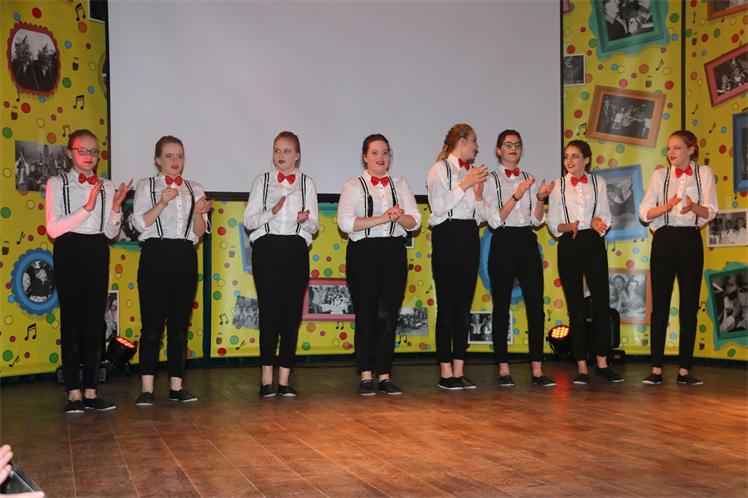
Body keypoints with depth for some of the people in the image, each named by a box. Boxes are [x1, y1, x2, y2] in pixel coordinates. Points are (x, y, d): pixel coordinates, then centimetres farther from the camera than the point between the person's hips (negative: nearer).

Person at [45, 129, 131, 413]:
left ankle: (90, 391, 10)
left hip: (97, 253, 4)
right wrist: (87, 207, -17)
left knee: (96, 320, 4)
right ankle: (73, 394, 0)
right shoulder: (57, 184, 1)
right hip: (69, 251, -4)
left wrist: (116, 207, -7)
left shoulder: (106, 186, 12)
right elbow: (53, 228, -11)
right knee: (71, 320, -4)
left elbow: (111, 233, 10)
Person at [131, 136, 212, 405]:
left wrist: (199, 213, -9)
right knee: (152, 322, -4)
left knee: (180, 322, 5)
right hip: (155, 254, -3)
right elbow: (140, 223, -6)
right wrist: (162, 203, -19)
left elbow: (199, 232, 10)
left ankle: (176, 386, 10)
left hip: (184, 256, 3)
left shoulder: (195, 188, 15)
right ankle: (147, 388, -1)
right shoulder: (146, 186, 6)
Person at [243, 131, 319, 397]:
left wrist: (305, 220, -14)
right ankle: (266, 379, 0)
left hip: (296, 250, 1)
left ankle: (284, 380, 6)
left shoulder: (307, 183, 12)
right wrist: (272, 211, -15)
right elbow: (248, 220, 1)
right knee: (270, 312, -6)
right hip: (267, 249, -1)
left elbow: (315, 225, 9)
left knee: (292, 313, 0)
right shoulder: (262, 181, 9)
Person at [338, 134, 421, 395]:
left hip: (394, 253, 3)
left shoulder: (400, 184, 14)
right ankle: (366, 377, 6)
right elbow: (345, 222, -11)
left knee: (388, 316, 1)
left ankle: (385, 376, 6)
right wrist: (382, 218, -18)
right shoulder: (354, 186, 4)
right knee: (366, 316, -1)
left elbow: (414, 221, 6)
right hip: (363, 253, -2)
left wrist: (398, 216, -16)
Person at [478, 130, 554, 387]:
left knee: (536, 306, -1)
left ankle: (537, 370, 3)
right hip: (503, 243, -4)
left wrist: (541, 198, -9)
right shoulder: (491, 180, 1)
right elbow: (495, 220, -9)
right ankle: (503, 369, 8)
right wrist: (517, 195, -18)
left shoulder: (529, 178, 13)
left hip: (527, 242, 4)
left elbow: (537, 220, 9)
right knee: (501, 306, 1)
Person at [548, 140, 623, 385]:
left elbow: (605, 217, 4)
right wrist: (569, 227, -17)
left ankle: (602, 363, 7)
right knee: (576, 307, 2)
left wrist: (598, 222, -18)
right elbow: (553, 224, 2)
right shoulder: (558, 185, 6)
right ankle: (582, 367, 6)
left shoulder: (598, 182, 7)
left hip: (593, 244, 1)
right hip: (569, 247, 0)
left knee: (602, 302, -2)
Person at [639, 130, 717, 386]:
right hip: (664, 240, 0)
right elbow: (644, 212, 0)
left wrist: (693, 206, -22)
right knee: (660, 305, -1)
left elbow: (710, 212, -1)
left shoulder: (704, 173, 5)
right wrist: (668, 205, -18)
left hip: (690, 241, 0)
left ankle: (684, 370, 8)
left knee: (690, 306, 2)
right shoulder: (660, 175, 7)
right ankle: (656, 369, 2)